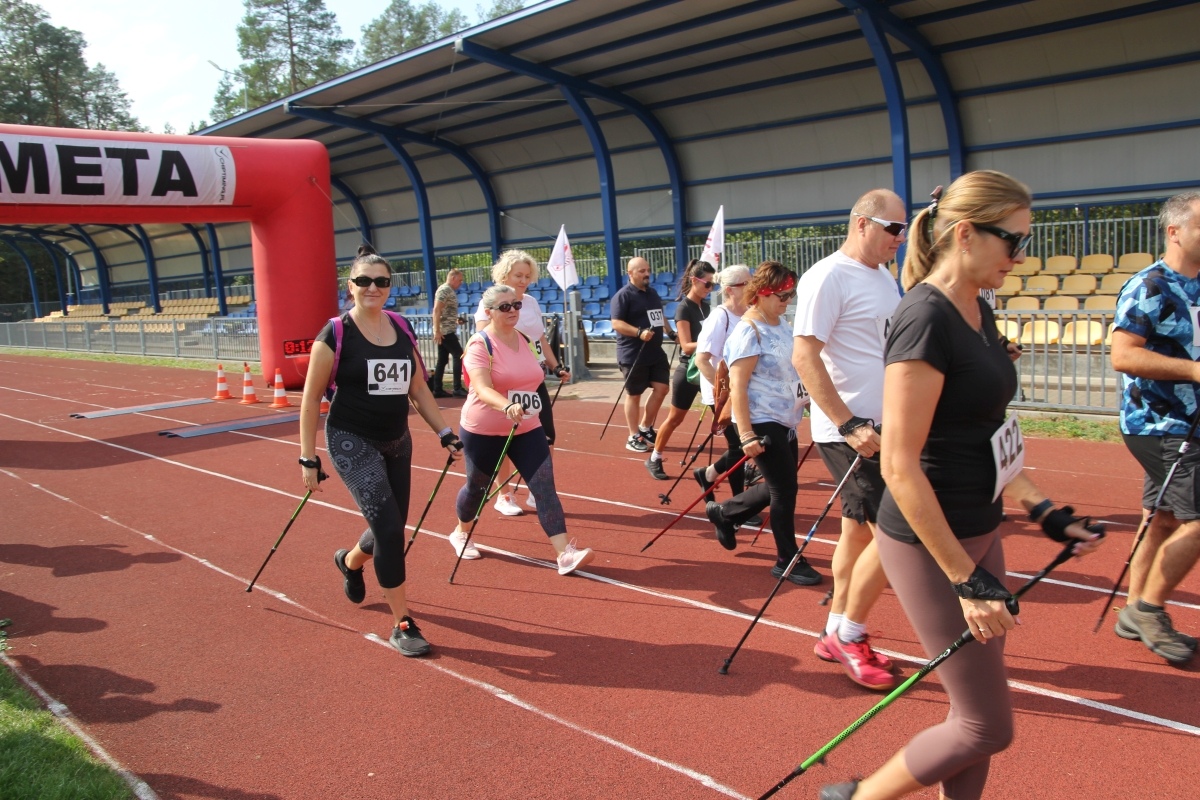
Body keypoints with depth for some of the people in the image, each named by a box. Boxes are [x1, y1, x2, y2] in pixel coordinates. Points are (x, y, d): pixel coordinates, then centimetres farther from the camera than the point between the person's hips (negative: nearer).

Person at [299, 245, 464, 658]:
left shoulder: (402, 330, 4)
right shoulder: (335, 335, -10)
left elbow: (419, 389, 13)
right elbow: (311, 399, -5)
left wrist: (445, 434, 9)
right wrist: (308, 459, -7)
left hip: (397, 443, 6)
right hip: (352, 442, -6)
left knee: (390, 530, 15)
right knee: (388, 527, -17)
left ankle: (349, 562, 50)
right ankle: (402, 624, -4)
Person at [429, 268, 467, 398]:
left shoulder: (450, 291, 18)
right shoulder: (445, 290, -12)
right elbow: (436, 310, -19)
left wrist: (457, 320, 16)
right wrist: (437, 330, -23)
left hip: (447, 331, 10)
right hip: (445, 331, -10)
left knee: (442, 360, 9)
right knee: (459, 356, -8)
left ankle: (437, 389, 10)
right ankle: (457, 388, -7)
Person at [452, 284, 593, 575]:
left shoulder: (526, 340, 4)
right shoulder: (480, 344, -17)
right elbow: (482, 389, -32)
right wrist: (507, 406, -47)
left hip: (527, 429, 5)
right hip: (484, 431, -5)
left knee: (545, 487, -9)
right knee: (478, 487, 14)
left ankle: (565, 554, -14)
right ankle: (461, 533, 43)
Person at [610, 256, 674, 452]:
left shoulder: (652, 292, 13)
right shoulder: (623, 295, -12)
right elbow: (617, 323, -20)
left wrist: (671, 332, 17)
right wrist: (640, 332, -30)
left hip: (656, 352, 8)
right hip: (633, 355, -8)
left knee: (661, 388, 5)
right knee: (634, 395, 2)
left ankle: (645, 428, 22)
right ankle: (633, 437, 12)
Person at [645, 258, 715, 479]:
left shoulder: (705, 306, 8)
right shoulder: (684, 308, -14)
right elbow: (687, 345, -21)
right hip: (688, 371, -6)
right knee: (675, 418, 4)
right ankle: (654, 459, 20)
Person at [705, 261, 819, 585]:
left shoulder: (781, 324, 10)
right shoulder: (748, 331, -16)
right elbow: (737, 387, -21)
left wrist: (806, 399, 17)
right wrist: (746, 435, -25)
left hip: (786, 420, 9)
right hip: (763, 423, -9)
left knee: (780, 487, 16)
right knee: (784, 490, -3)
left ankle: (723, 513, 34)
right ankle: (788, 561, 12)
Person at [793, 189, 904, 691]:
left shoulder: (883, 279, 15)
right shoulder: (828, 277, -13)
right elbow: (804, 356, -19)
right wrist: (849, 425, -23)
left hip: (879, 429, 9)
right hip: (849, 432, -9)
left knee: (859, 532, 13)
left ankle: (837, 636, 25)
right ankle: (849, 635, 7)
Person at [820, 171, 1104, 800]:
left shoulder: (978, 312, 8)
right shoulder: (926, 319, -21)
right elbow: (900, 467, -23)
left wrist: (1043, 512, 14)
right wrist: (967, 578, -20)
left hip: (976, 531, 9)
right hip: (930, 544, -9)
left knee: (977, 713, 17)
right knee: (986, 727, 3)